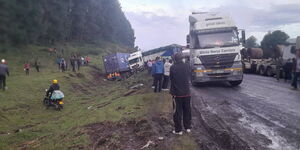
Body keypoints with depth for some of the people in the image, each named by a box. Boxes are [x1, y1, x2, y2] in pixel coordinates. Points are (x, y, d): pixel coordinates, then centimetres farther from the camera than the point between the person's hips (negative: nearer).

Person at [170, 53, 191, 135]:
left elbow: (171, 79, -4)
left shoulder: (173, 67, -13)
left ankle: (178, 130, 9)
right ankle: (188, 127, 24)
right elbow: (188, 77, 8)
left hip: (177, 93, -3)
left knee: (177, 112, 5)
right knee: (187, 110, 16)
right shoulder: (187, 66, -4)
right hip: (187, 92, 3)